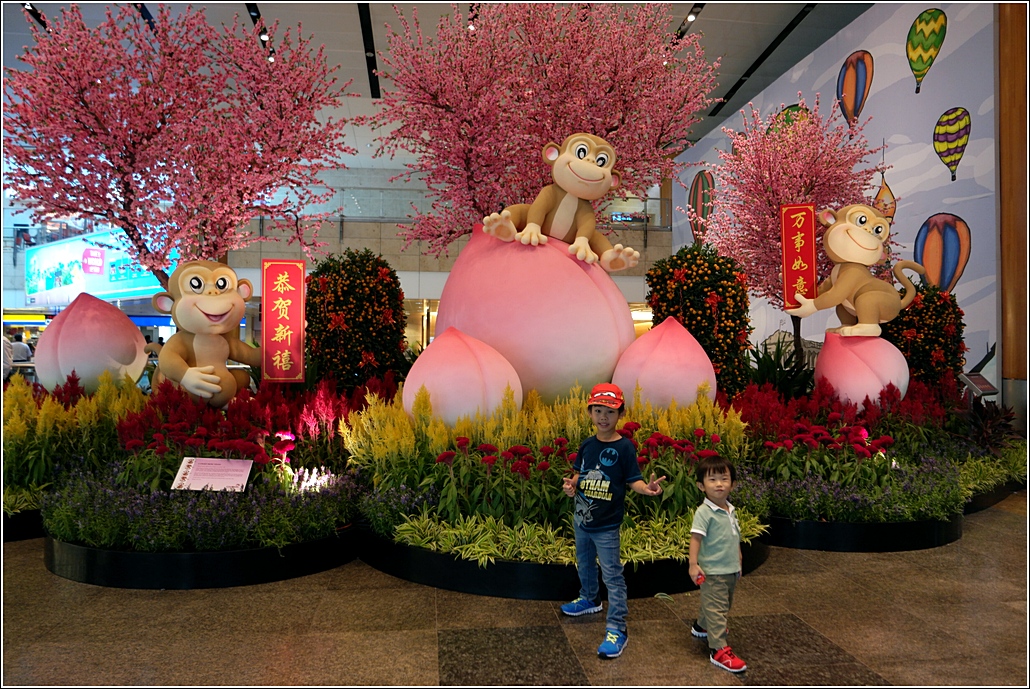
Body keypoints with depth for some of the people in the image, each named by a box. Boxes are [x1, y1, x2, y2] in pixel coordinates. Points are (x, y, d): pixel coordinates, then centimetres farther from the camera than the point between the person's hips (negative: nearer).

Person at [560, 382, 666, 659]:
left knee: (612, 576, -2)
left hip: (606, 526, -6)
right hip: (581, 520, 6)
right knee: (585, 565, 26)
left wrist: (647, 488, -33)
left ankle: (617, 629, 5)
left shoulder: (624, 447, -14)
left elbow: (633, 480, -13)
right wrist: (571, 485, -9)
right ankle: (589, 599, 51)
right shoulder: (587, 445, 1)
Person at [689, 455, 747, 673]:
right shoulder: (704, 512, -19)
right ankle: (719, 650, 0)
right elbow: (696, 538, -21)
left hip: (731, 570, 9)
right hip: (712, 572, -9)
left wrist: (738, 558, 23)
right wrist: (693, 564, -25)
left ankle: (701, 627, 45)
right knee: (716, 609, -5)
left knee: (722, 606, 23)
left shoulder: (731, 510, 6)